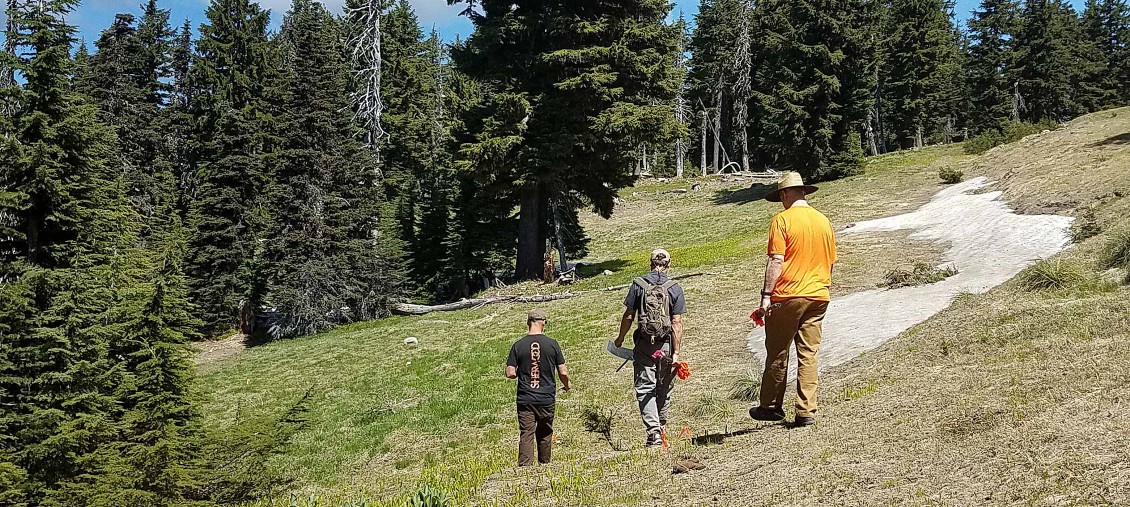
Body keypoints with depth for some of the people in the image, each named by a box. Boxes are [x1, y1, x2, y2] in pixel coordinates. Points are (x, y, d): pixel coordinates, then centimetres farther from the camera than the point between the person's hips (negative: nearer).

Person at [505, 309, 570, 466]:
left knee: (526, 435, -1)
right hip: (547, 398, 1)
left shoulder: (518, 345, -4)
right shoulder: (552, 344, -5)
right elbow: (563, 372, -2)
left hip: (525, 399, 0)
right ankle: (544, 466, 30)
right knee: (545, 434, 17)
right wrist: (567, 385, 19)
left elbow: (510, 373, -6)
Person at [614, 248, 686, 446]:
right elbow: (677, 322, -6)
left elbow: (628, 316, 0)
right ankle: (661, 424, 33)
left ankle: (653, 431, -11)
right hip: (666, 345, 1)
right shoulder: (674, 288, -3)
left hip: (644, 344, -1)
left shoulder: (638, 285, -3)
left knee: (645, 388, 1)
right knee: (664, 387, 18)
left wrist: (621, 338, 15)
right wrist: (676, 352, -5)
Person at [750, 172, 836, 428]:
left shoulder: (782, 220, -7)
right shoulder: (823, 221, 11)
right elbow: (831, 262, 16)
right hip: (818, 297, 5)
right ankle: (807, 412, 5)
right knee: (809, 354, 7)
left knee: (777, 353, 7)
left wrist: (766, 295, -13)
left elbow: (776, 261, -14)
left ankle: (772, 406, 17)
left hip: (787, 296, -5)